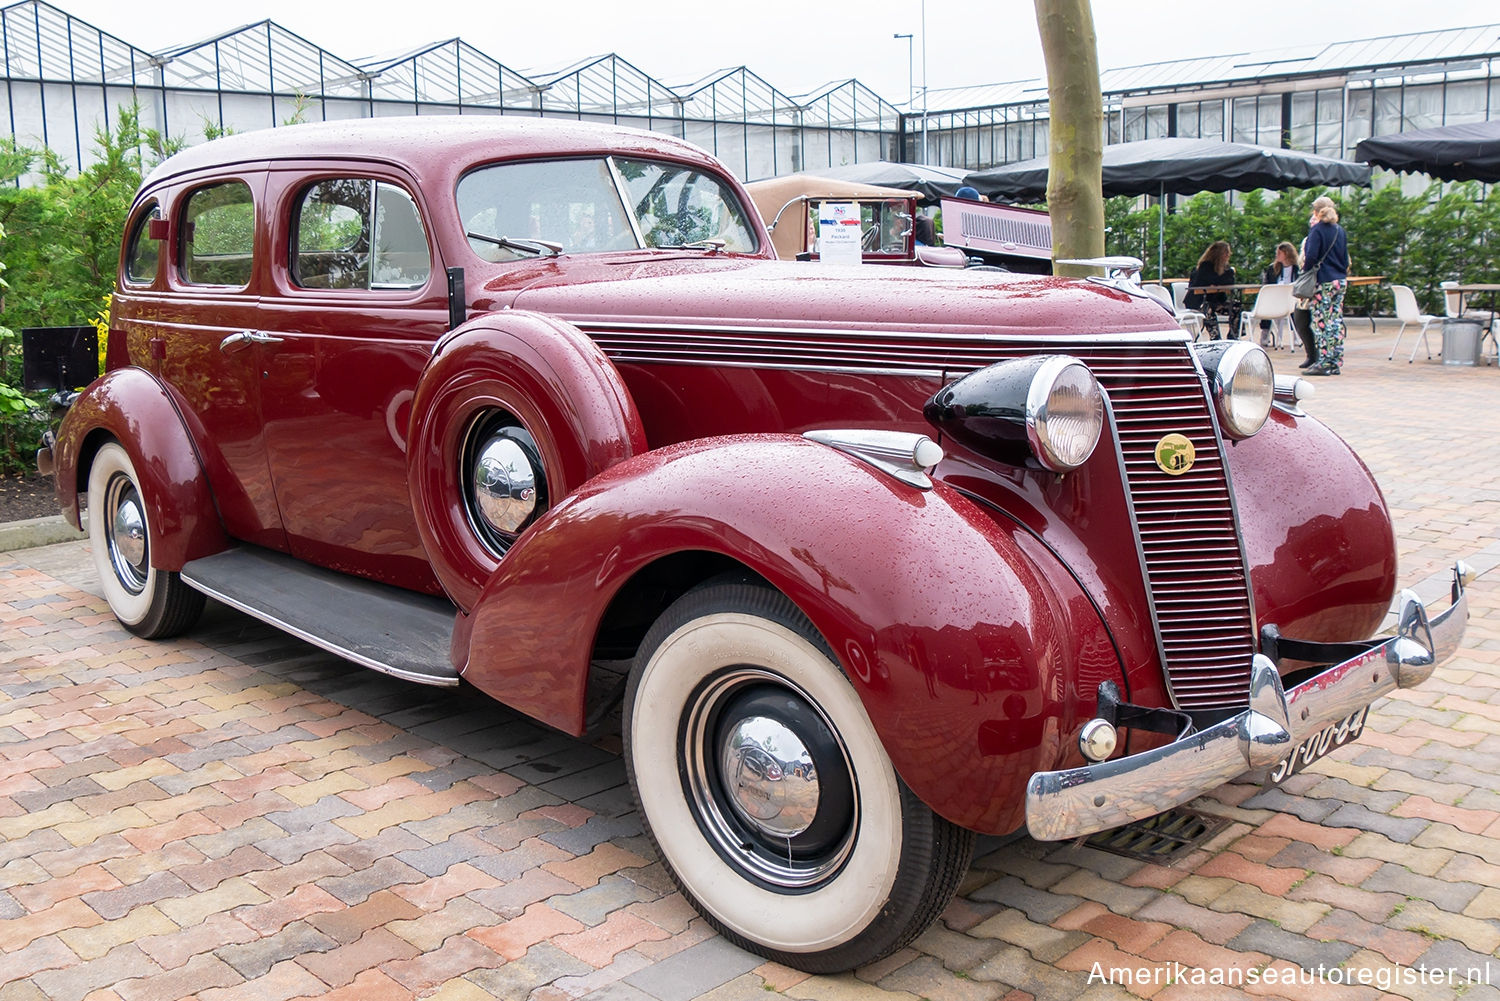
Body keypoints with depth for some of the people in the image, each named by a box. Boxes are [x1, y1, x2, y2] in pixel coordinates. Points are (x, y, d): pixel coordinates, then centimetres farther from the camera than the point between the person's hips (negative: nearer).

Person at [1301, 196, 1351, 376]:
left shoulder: (1317, 230, -10)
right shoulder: (1340, 231, 11)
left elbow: (1311, 257, -18)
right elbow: (1345, 258, 16)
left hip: (1324, 282, -7)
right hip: (1340, 281, 7)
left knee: (1322, 322, -5)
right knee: (1336, 321, 8)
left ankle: (1325, 363, -6)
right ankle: (1336, 364, 10)